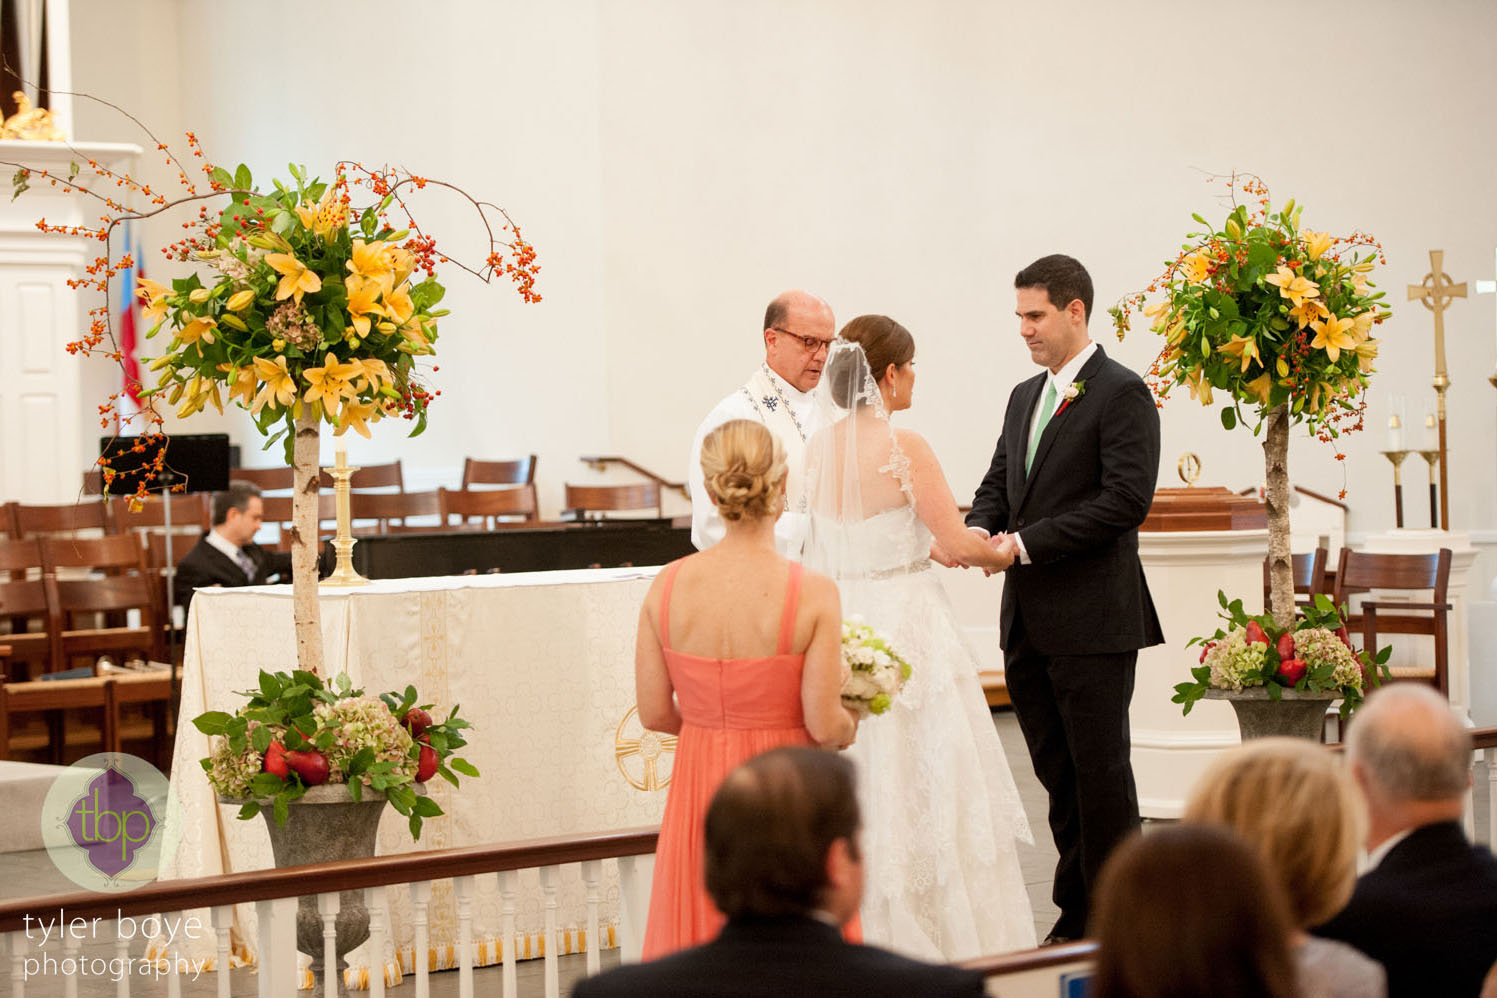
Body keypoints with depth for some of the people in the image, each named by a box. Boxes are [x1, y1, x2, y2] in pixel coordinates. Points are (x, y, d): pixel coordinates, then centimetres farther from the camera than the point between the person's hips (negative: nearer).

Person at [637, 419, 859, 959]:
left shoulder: (669, 585, -7)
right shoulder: (813, 594, -16)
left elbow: (654, 713, 0)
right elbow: (824, 726, -14)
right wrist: (849, 723, 8)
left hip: (699, 789, 3)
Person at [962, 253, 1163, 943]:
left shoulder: (1121, 394, -9)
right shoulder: (1025, 396, 17)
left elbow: (1126, 499, -18)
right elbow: (998, 484, 19)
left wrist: (1026, 542, -18)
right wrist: (978, 530, -5)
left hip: (1092, 618, -8)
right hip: (1028, 620, 8)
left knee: (1099, 771, -2)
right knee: (1057, 773, 12)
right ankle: (1076, 917, 20)